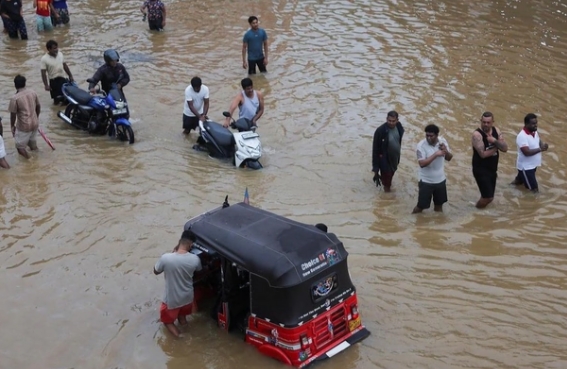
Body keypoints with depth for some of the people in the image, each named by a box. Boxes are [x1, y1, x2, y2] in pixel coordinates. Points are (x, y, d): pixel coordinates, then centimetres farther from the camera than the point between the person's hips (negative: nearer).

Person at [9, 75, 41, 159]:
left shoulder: (15, 98, -20)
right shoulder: (33, 92, -4)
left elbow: (13, 115, -13)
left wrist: (12, 126, 3)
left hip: (24, 126, -6)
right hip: (35, 123, 6)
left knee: (20, 146, 13)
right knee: (32, 142, 28)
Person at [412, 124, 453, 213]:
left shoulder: (443, 141, -6)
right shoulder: (421, 145, -20)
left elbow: (449, 158, 3)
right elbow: (422, 163, -29)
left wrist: (446, 151, -19)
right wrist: (436, 154, -33)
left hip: (440, 180, 4)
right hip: (426, 181, -4)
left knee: (439, 204, 21)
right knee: (421, 205, 5)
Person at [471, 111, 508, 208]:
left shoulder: (496, 131, 1)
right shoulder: (477, 134, -20)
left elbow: (505, 148, -6)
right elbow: (483, 154, -24)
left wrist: (495, 141, -24)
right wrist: (496, 147, -11)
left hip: (492, 169, 7)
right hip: (481, 170, -7)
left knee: (489, 197, 14)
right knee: (488, 197, -10)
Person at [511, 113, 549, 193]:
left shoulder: (535, 132, 0)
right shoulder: (522, 136, -27)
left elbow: (539, 142, 12)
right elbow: (527, 152, -31)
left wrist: (543, 145, -10)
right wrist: (540, 149, -27)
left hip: (533, 164, 8)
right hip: (525, 166, -8)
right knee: (534, 189, -4)